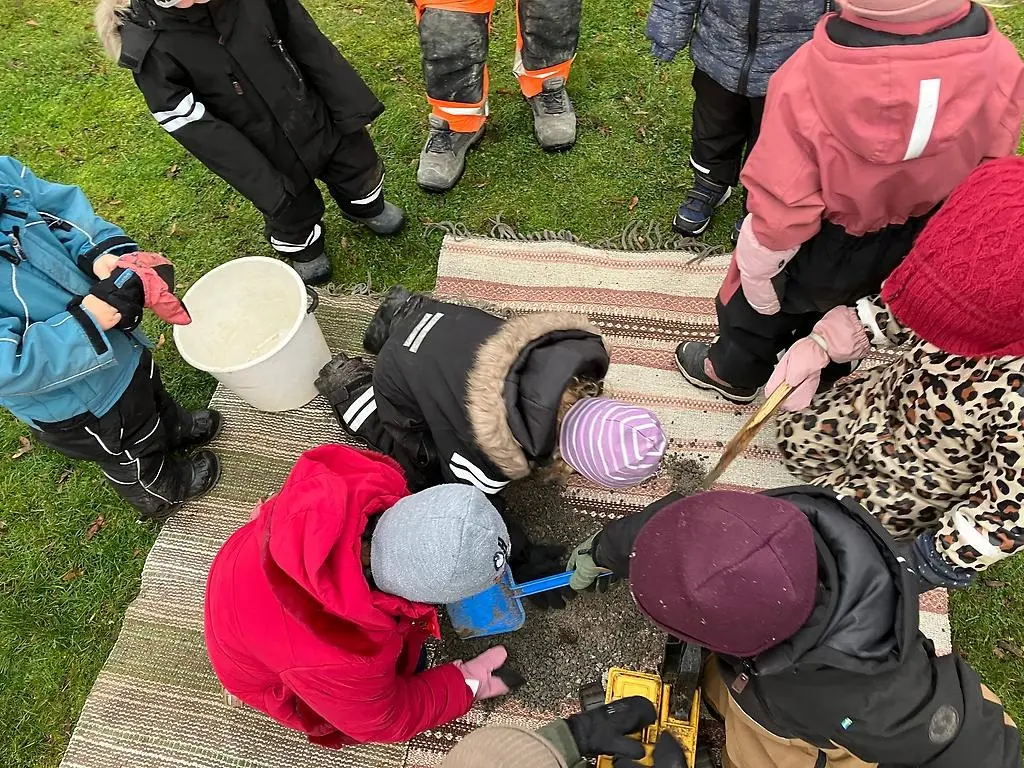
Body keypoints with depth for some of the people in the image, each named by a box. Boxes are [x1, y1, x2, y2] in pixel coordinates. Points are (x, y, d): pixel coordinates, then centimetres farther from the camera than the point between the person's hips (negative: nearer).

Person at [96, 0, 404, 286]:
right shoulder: (151, 50, -25)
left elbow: (308, 44, -9)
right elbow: (202, 133, -23)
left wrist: (353, 103, -5)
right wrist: (268, 188, -24)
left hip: (318, 119, 3)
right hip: (272, 161, -3)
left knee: (360, 170, 23)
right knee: (293, 217, 20)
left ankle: (367, 209, 59)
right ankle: (306, 254, 56)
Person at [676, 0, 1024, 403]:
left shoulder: (809, 80, -36)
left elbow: (779, 214, -29)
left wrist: (758, 285, -11)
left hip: (822, 250, -4)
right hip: (917, 250, 4)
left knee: (757, 306, 27)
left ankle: (733, 374, 54)